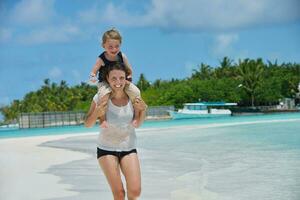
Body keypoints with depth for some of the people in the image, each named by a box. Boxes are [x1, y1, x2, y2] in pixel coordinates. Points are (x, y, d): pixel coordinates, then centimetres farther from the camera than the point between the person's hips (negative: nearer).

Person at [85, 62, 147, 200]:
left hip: (129, 148, 2)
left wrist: (143, 109, -11)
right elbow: (87, 124, -4)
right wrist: (96, 114, -24)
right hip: (106, 149, -2)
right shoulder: (101, 97, -13)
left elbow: (138, 124, 7)